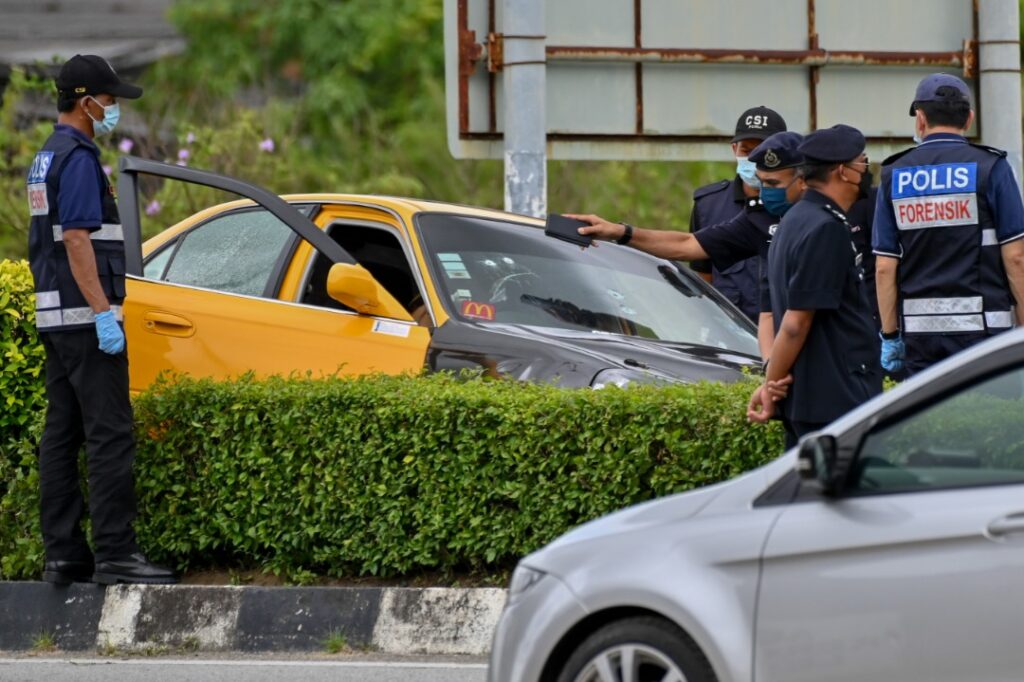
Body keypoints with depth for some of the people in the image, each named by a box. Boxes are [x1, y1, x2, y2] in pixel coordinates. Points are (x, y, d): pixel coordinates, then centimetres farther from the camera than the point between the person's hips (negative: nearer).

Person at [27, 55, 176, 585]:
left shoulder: (46, 158, 18)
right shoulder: (78, 157, -13)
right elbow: (76, 239, -20)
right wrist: (103, 313, -22)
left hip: (56, 318, 10)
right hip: (84, 316, -10)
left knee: (61, 436, 8)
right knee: (110, 435, -11)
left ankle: (63, 554, 8)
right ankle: (114, 555, -14)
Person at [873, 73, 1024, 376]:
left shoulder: (894, 175, 7)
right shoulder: (990, 167, -2)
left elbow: (884, 268, 5)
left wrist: (890, 335, 11)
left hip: (919, 329, 3)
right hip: (981, 326, -3)